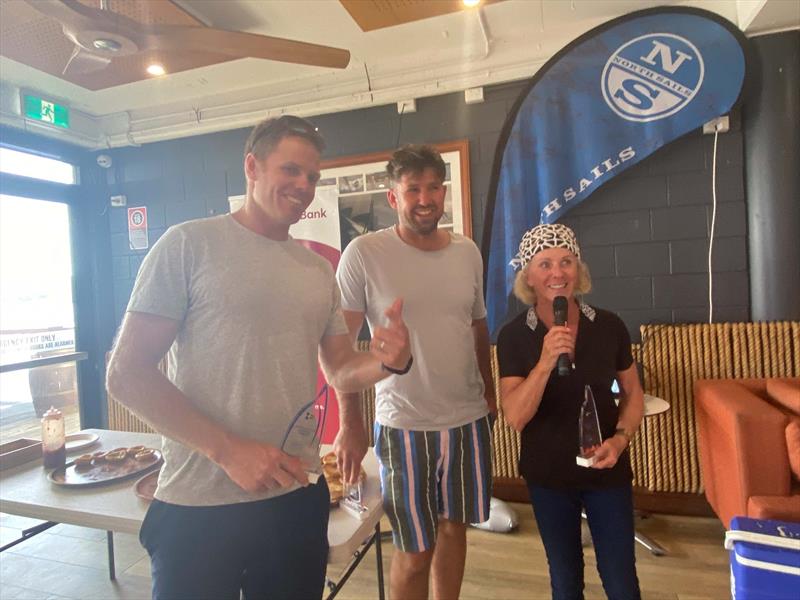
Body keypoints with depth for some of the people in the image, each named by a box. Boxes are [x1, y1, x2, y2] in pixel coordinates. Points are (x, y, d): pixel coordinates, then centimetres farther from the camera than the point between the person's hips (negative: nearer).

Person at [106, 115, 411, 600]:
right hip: (200, 504, -5)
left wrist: (387, 361, -13)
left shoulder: (320, 270, 7)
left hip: (299, 495, 5)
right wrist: (228, 450, -19)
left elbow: (341, 370, 10)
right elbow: (127, 373, -11)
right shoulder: (189, 244, -8)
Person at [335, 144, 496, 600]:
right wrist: (351, 423, -13)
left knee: (455, 526, 20)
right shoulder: (364, 254, -11)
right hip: (404, 424, -4)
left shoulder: (468, 251, 3)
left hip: (469, 419, 5)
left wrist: (490, 391, 13)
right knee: (415, 551, 9)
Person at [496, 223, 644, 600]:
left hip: (607, 472, 1)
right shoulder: (513, 336, -14)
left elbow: (633, 393, 3)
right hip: (548, 475, 0)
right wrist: (546, 361, -32)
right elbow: (515, 418, -19)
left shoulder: (609, 326, -10)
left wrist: (620, 439, -13)